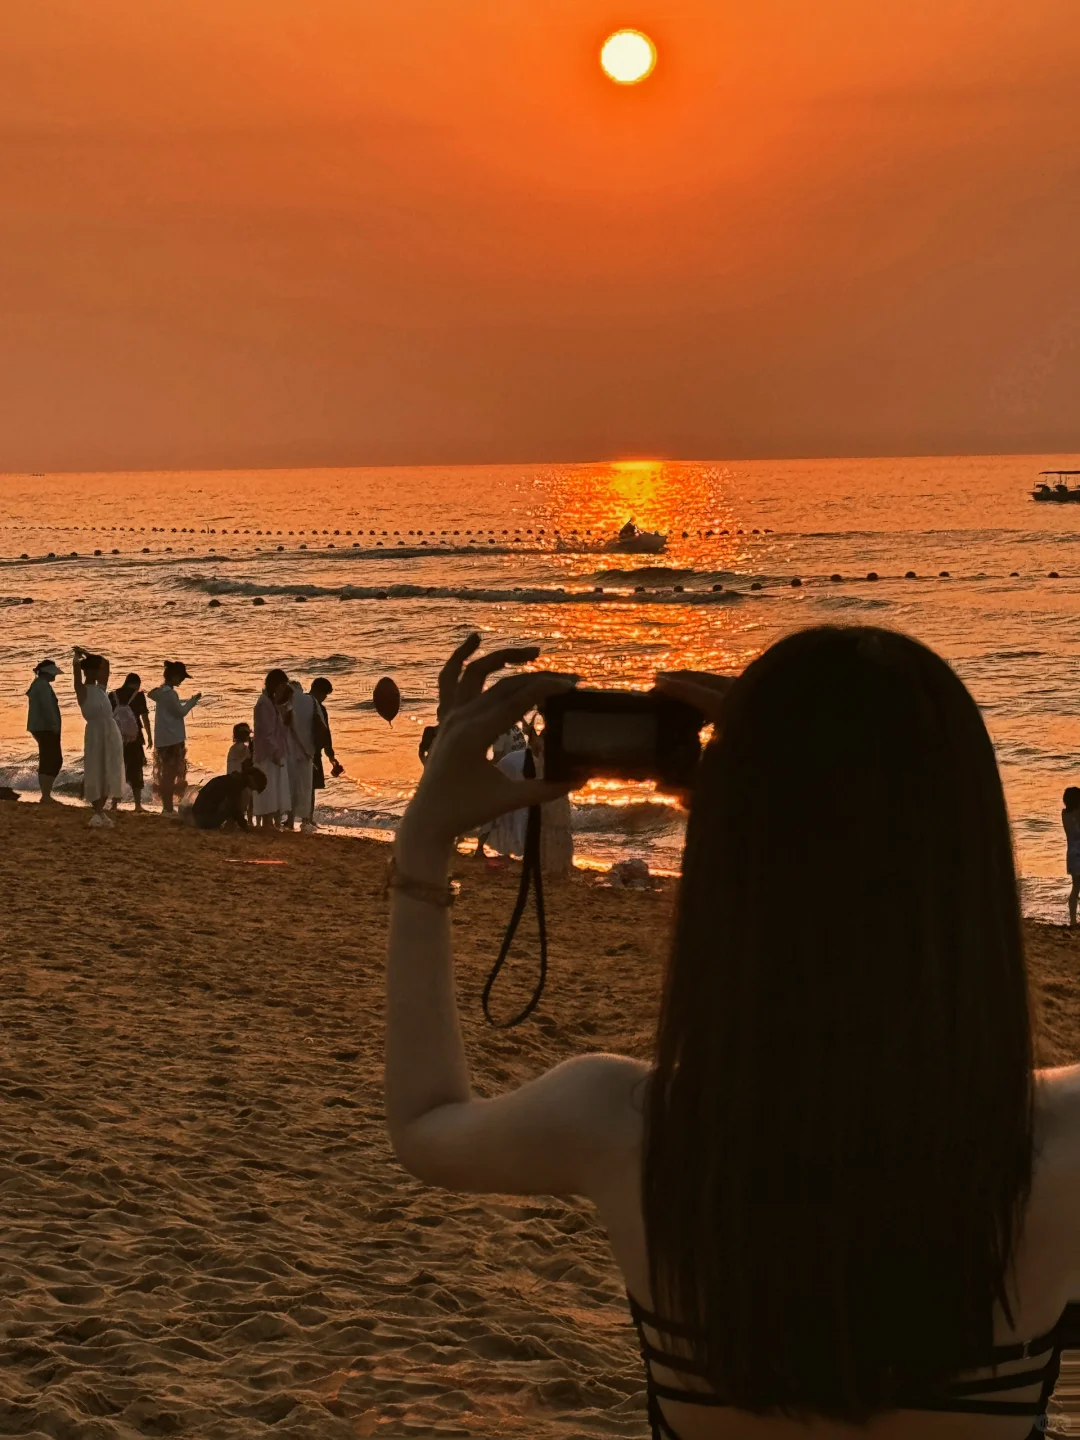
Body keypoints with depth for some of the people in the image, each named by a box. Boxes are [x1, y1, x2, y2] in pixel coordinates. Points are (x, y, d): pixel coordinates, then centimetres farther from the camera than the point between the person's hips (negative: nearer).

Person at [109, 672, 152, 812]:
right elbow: (145, 717, -3)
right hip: (133, 738, -2)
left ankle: (115, 803, 8)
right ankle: (138, 805, 3)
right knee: (135, 771, 6)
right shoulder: (138, 695, -1)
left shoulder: (112, 695, 6)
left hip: (115, 738, 2)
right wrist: (149, 736, 3)